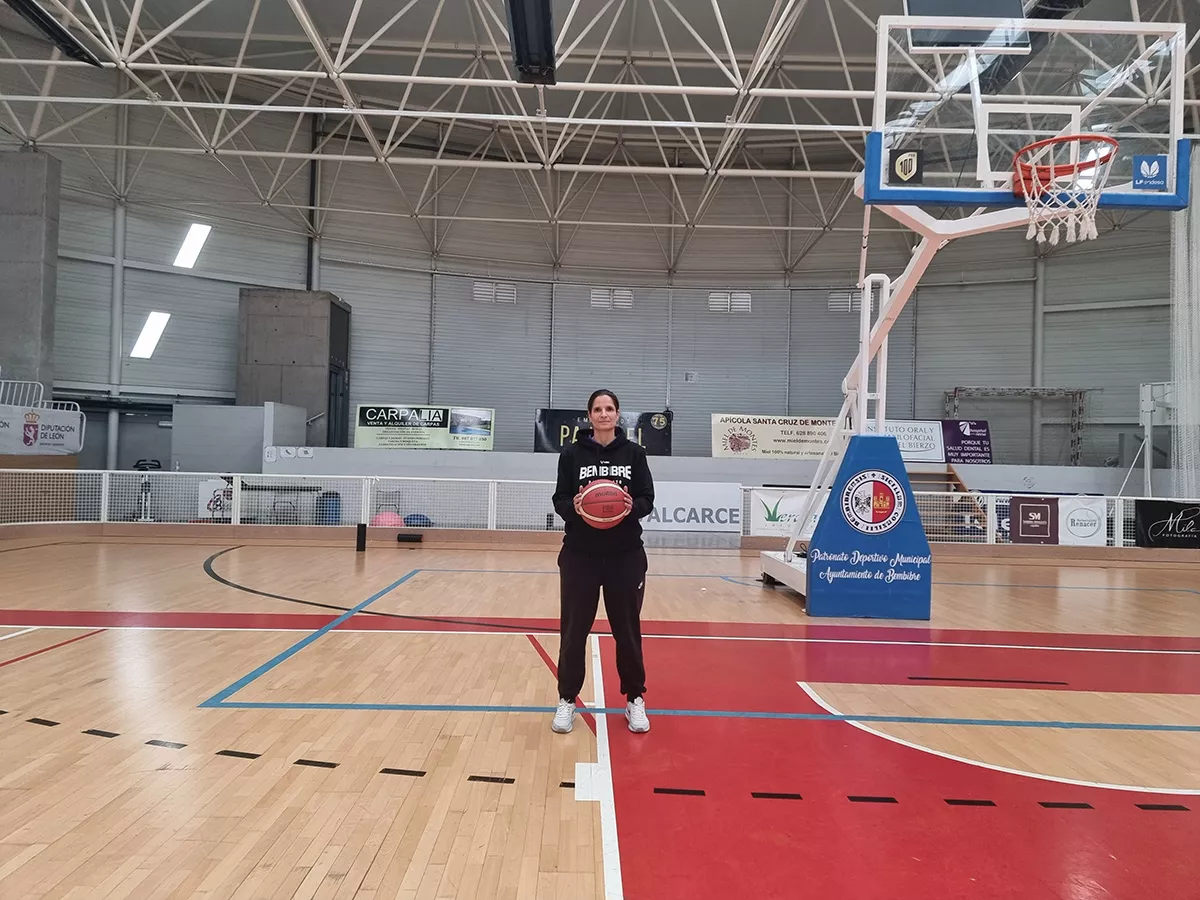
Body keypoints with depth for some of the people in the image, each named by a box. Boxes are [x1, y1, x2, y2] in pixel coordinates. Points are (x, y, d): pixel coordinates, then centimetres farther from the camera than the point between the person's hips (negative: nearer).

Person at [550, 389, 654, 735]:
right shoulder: (572, 453, 0)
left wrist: (633, 506, -22)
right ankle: (567, 700, 21)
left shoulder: (634, 453, 1)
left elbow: (648, 500, 0)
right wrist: (573, 506, -23)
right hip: (580, 554, 0)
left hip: (626, 555, 0)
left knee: (627, 629, 9)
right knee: (574, 629, 6)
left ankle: (635, 700, 24)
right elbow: (559, 500, -1)